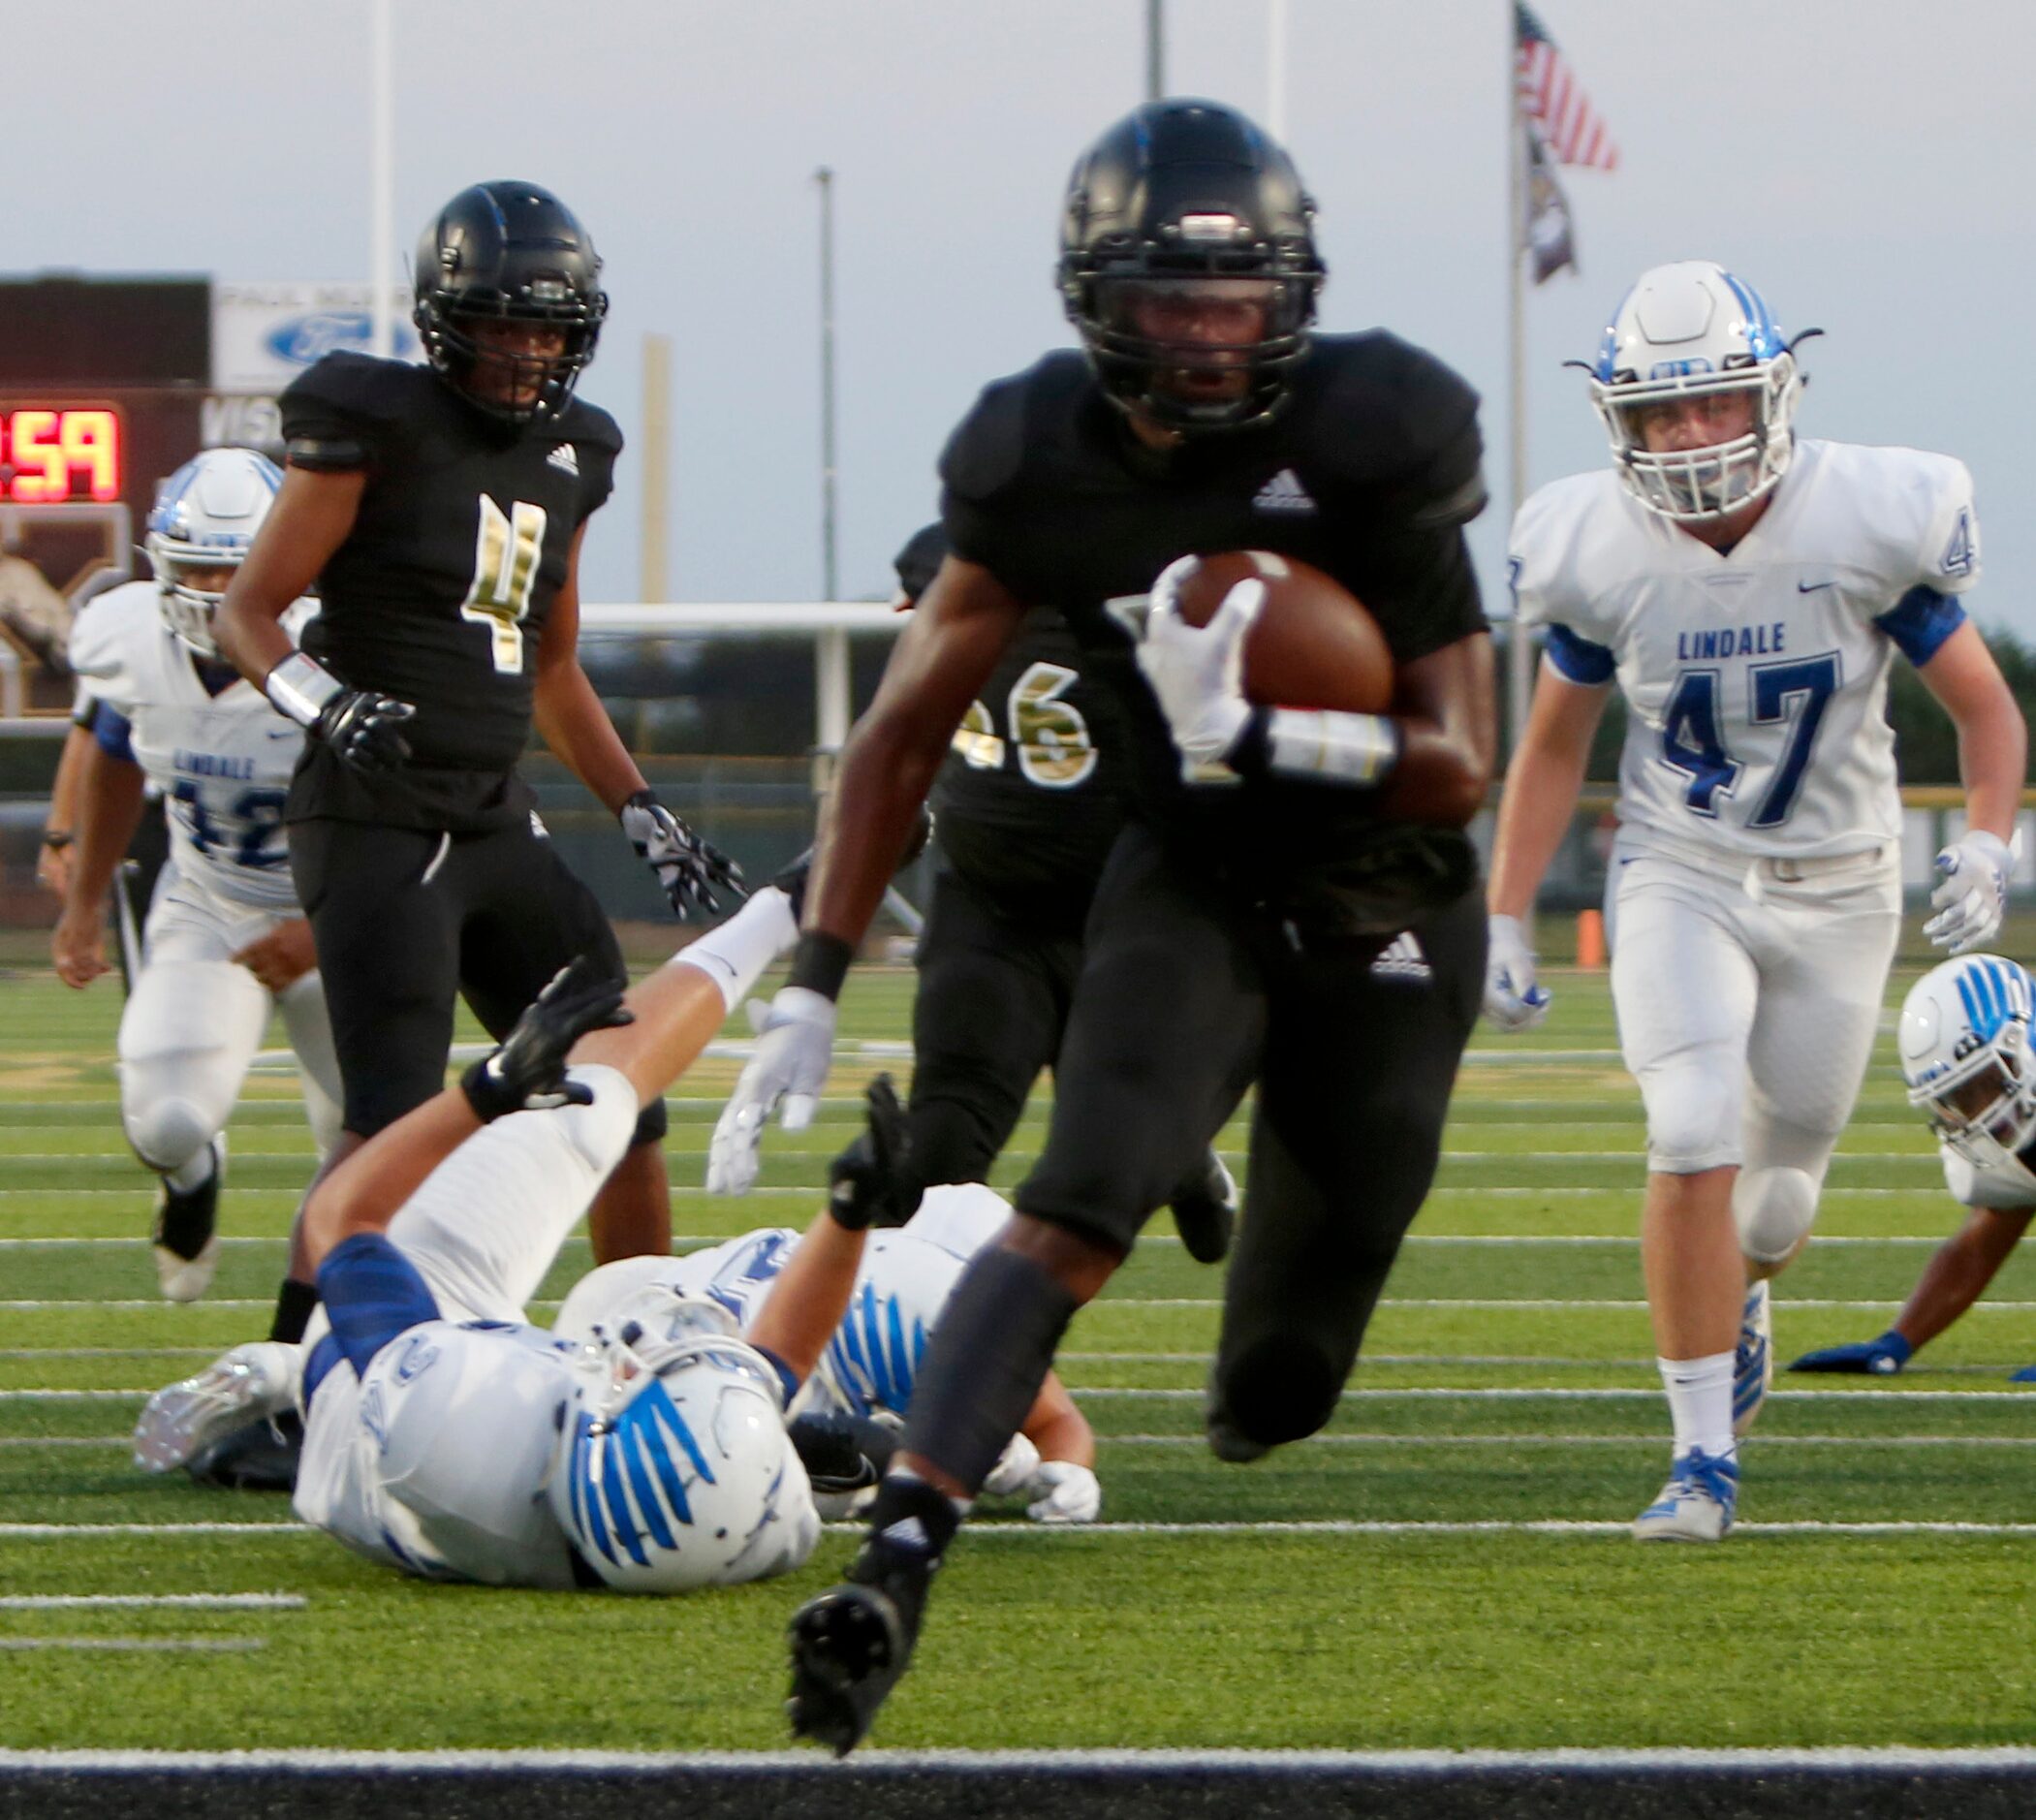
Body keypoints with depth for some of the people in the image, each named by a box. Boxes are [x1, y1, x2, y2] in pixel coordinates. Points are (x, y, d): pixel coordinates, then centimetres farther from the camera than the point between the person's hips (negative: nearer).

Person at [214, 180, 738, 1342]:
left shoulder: (567, 458, 12)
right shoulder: (381, 429, -8)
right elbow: (249, 614, -7)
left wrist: (645, 814, 17)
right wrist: (327, 701, -25)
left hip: (495, 818, 7)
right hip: (378, 820, -7)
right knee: (395, 1119, -16)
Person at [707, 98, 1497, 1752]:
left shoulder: (1373, 448, -20)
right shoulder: (1048, 468, -12)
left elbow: (1458, 770, -20)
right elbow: (905, 732, -2)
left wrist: (1251, 733, -35)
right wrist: (810, 993, -6)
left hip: (1389, 926, -1)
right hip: (1193, 886, 1)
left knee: (1278, 1392, 4)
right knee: (1081, 1210, -26)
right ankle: (896, 1562, -35)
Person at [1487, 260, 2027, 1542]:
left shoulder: (1871, 525, -17)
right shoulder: (1595, 557, -12)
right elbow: (1554, 746, 5)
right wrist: (1506, 924, 3)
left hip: (1837, 891, 0)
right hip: (1682, 879, 0)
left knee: (1778, 1193, 10)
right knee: (1694, 1148, -20)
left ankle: (1740, 1295, 48)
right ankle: (1705, 1457, -12)